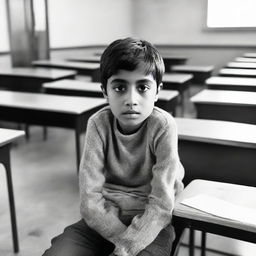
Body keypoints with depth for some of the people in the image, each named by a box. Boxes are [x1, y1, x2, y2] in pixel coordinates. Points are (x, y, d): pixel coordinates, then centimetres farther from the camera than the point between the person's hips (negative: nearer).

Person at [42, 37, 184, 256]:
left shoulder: (163, 126, -17)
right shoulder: (98, 124, -11)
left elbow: (161, 205, -18)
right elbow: (90, 200, -13)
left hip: (150, 222, -2)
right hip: (104, 218, 2)